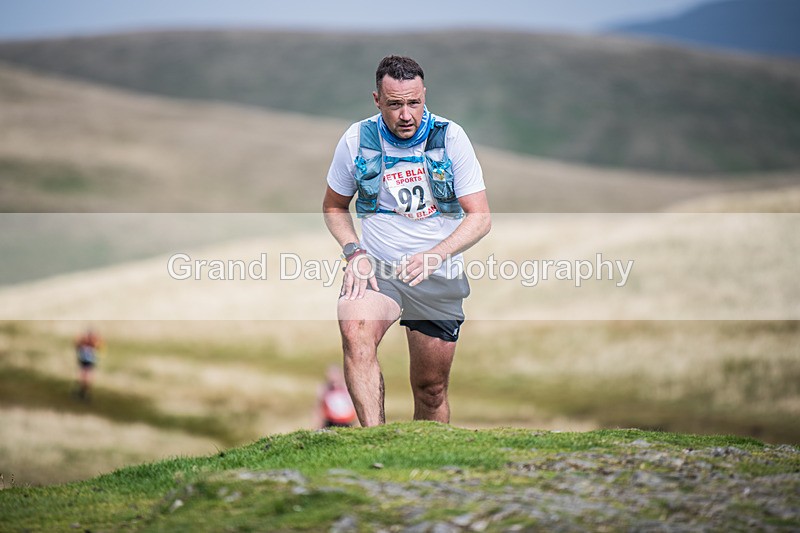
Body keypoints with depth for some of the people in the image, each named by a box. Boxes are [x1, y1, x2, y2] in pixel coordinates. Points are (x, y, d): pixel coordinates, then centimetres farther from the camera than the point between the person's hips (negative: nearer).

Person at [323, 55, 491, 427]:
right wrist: (354, 253, -7)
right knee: (356, 331, -33)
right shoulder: (356, 140, -4)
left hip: (438, 277, 1)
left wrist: (434, 255, -22)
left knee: (431, 390, 8)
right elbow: (333, 207, 12)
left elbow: (480, 217, -6)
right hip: (377, 269, -1)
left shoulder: (450, 138, -6)